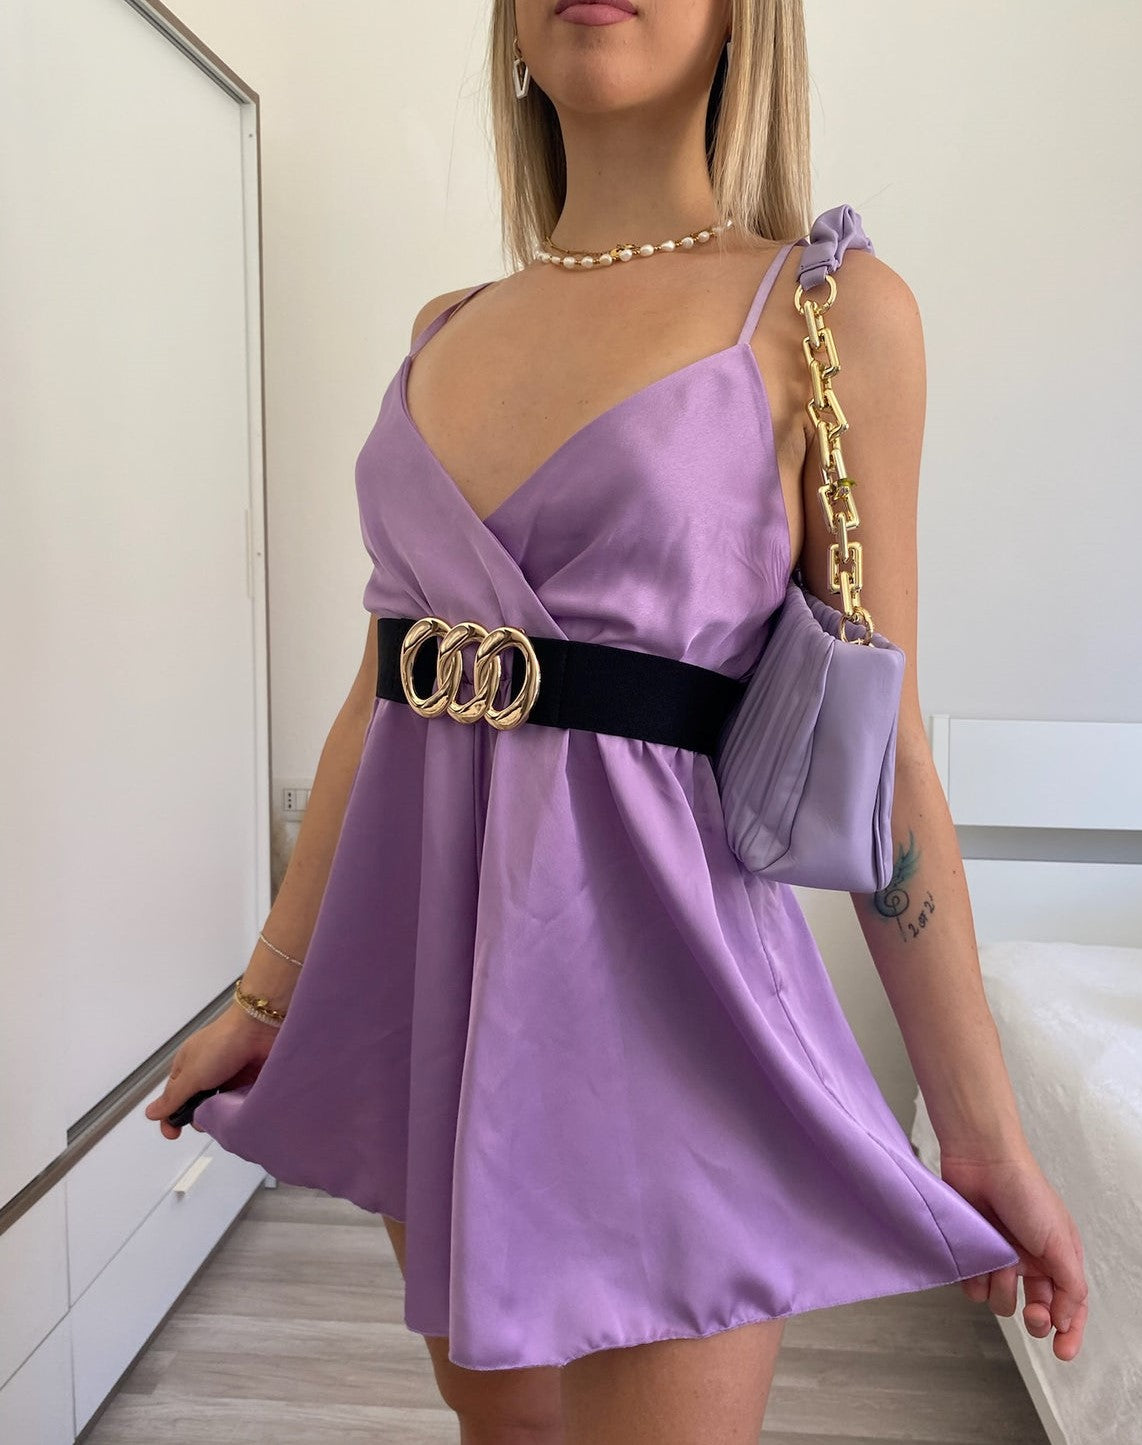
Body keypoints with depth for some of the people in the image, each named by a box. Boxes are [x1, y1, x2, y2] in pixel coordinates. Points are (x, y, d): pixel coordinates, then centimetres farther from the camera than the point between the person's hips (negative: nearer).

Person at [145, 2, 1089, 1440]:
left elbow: (875, 746, -6)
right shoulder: (449, 330, 9)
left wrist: (983, 1130, -4)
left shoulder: (827, 310, -5)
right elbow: (378, 692, 9)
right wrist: (266, 996, 11)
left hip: (650, 962, -5)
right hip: (429, 954, 5)